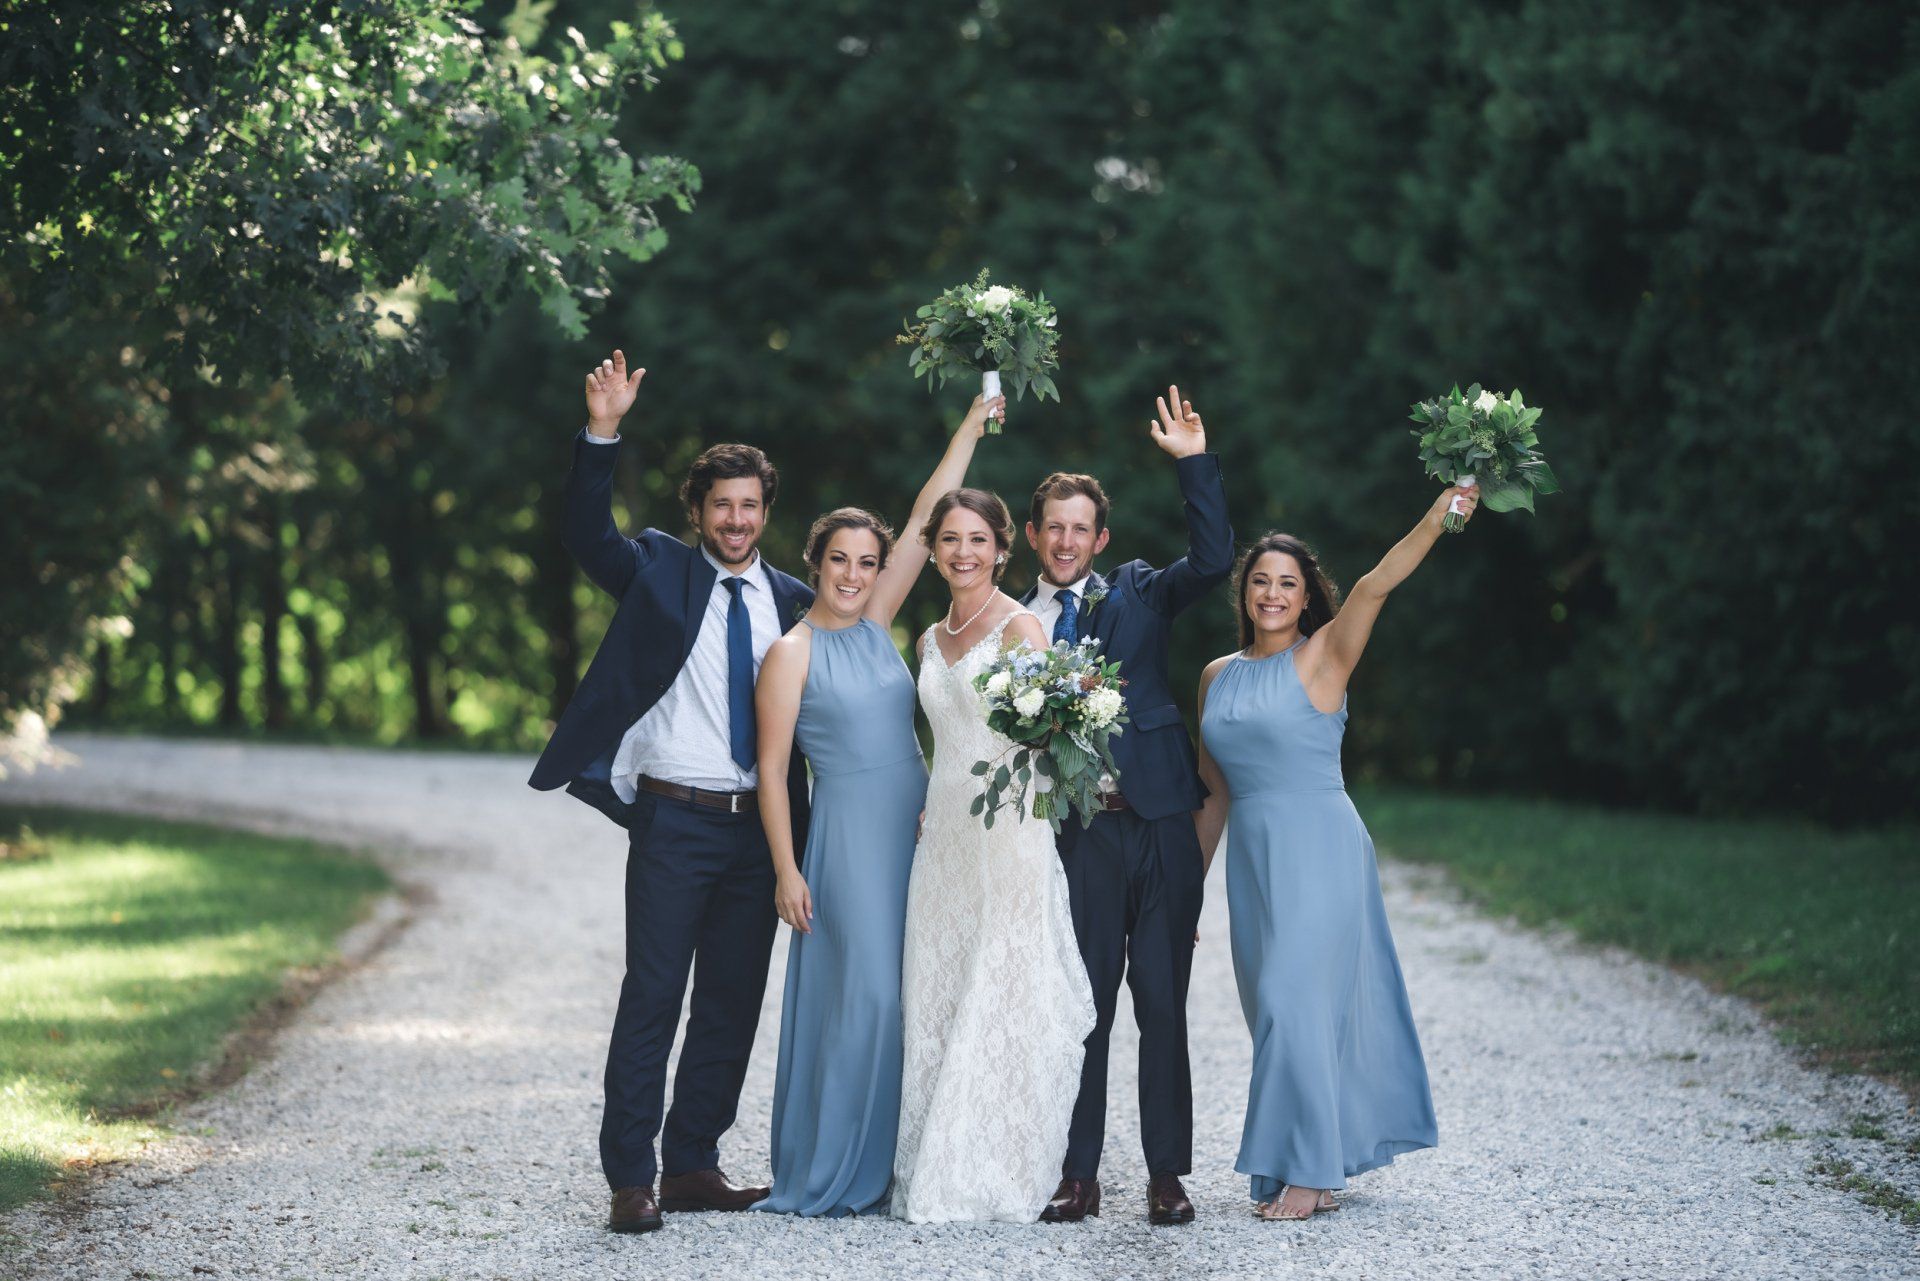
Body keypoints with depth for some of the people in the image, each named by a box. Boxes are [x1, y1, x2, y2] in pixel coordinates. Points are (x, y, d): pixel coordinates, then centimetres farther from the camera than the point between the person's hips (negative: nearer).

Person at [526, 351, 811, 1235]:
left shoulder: (793, 601, 10)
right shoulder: (659, 571, 3)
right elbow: (584, 531, -14)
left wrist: (804, 835, 3)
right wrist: (601, 433, -27)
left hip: (761, 827, 4)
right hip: (674, 821, -4)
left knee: (732, 1003, 8)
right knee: (651, 998, -5)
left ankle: (692, 1166, 18)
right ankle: (631, 1179, -2)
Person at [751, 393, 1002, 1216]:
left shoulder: (875, 623, 10)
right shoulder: (792, 654, -5)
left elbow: (925, 519, 9)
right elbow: (770, 769, -7)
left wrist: (972, 425, 8)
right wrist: (786, 870, -12)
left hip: (914, 829, 6)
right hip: (849, 832, -6)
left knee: (909, 1000, 5)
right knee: (864, 997, -10)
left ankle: (882, 1166, 11)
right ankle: (827, 1177, -3)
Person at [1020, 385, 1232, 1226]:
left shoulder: (1137, 594, 10)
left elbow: (1213, 559, -7)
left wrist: (1194, 462, -11)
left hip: (1160, 824, 0)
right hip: (1078, 834, 0)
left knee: (1162, 1006, 2)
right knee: (1080, 1007, 1)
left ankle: (1167, 1174, 7)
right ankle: (1078, 1177, 7)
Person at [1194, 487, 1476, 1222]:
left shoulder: (1321, 658, -4)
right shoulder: (1219, 677, 12)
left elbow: (1375, 587, -20)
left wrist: (1437, 519, -35)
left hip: (1319, 854, -6)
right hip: (1252, 858, 6)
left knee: (1295, 1002, -10)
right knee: (1272, 1012, 8)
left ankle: (1309, 1174, -3)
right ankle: (1325, 1156, 18)